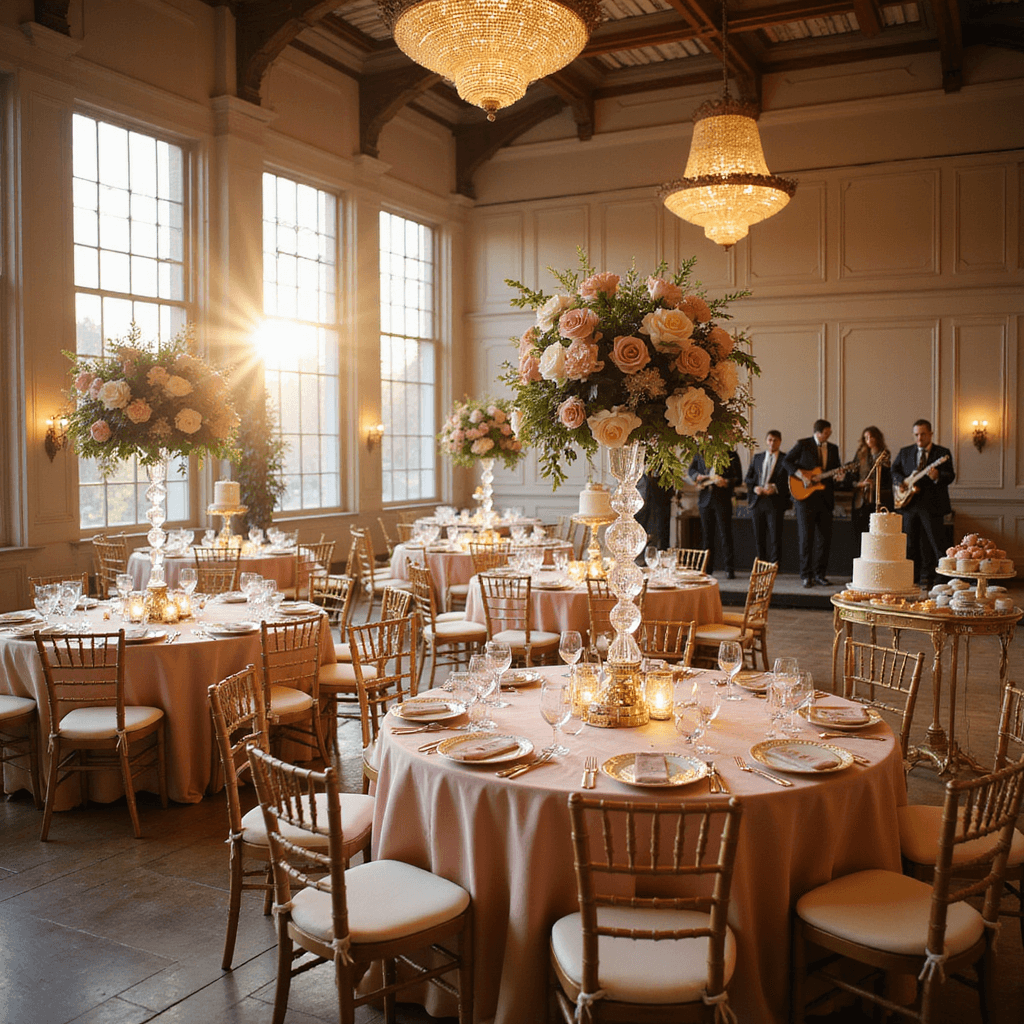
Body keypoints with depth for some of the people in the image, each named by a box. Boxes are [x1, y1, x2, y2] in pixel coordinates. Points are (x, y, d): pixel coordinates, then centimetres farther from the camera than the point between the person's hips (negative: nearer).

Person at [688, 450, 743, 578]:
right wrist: (697, 476, -1)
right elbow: (690, 470, 21)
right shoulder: (701, 454, 9)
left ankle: (730, 569, 0)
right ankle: (707, 568, 16)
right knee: (707, 535, 8)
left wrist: (725, 482, -22)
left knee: (725, 534, -5)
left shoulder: (731, 455, 0)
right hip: (705, 499, 4)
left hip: (723, 500, -4)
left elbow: (738, 478, -2)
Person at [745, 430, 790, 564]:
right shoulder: (757, 457, 16)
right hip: (757, 502, 4)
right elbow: (747, 478, 15)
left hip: (775, 502, -4)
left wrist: (775, 488, -16)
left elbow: (790, 481, -4)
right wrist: (754, 488, -4)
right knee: (759, 536, 6)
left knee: (774, 535, -7)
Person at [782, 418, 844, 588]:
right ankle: (806, 575, 4)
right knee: (806, 536, -4)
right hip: (805, 496, -5)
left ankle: (819, 574, 14)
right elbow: (786, 461, -2)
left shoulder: (833, 449, 13)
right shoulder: (803, 444, -1)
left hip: (825, 498, 5)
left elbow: (836, 470, 17)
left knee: (825, 537, 4)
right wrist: (801, 476, -15)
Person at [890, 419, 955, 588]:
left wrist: (937, 476, -29)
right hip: (909, 503, 4)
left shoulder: (942, 453, 1)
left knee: (931, 543, -4)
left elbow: (950, 476, -7)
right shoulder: (905, 452, 12)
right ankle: (912, 576, 17)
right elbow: (894, 469, 20)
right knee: (910, 542, 8)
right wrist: (900, 482, 0)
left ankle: (927, 578, 2)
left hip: (932, 504, -4)